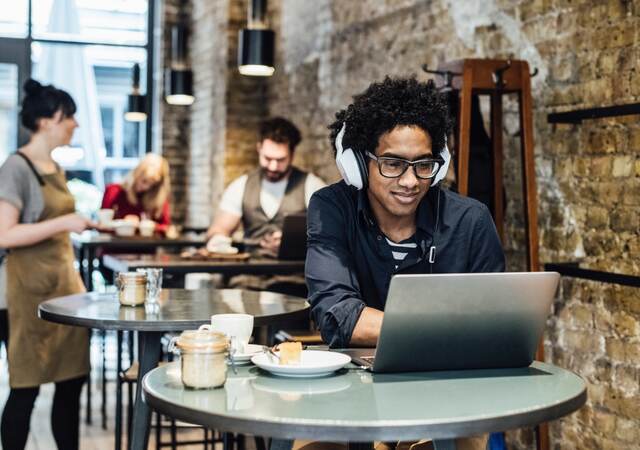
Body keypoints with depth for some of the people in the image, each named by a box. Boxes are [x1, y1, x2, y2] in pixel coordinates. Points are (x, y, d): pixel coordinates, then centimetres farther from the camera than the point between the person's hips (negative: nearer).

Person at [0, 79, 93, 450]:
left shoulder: (55, 168, 13)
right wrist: (64, 223, -22)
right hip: (32, 287, -8)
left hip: (64, 283, 8)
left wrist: (77, 281, 14)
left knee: (72, 381, 8)